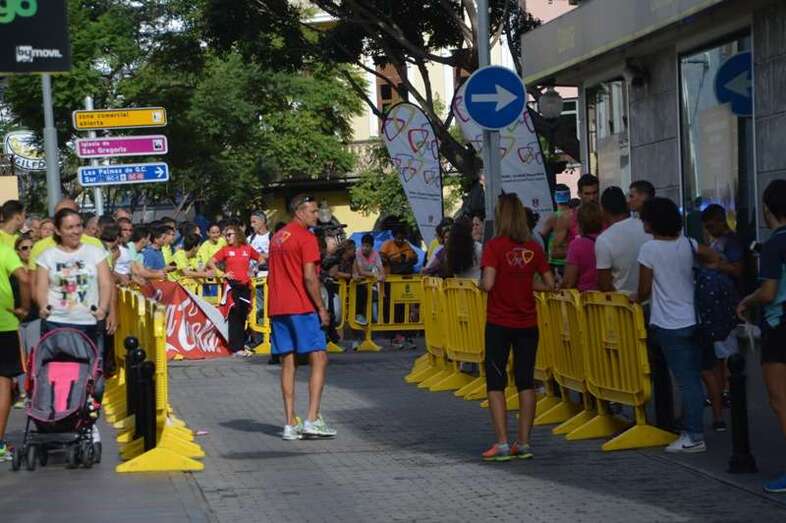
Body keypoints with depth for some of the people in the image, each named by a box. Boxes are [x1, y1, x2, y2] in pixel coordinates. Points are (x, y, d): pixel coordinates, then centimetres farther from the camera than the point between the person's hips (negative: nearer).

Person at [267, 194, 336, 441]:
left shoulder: (277, 237, 17)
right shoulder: (306, 238, -8)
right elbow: (309, 277, -15)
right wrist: (321, 308, -10)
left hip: (277, 309, 8)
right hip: (302, 308, -8)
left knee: (287, 364, 6)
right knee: (319, 359, -4)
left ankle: (291, 424, 3)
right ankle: (312, 420, -13)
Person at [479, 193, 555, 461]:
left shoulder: (494, 246, -12)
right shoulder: (533, 247, 0)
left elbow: (488, 284, -21)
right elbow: (550, 284, 1)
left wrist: (480, 283, 1)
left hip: (499, 323, -3)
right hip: (527, 323, 3)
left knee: (496, 383, 4)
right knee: (526, 381, 10)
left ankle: (502, 443, -3)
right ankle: (523, 443, 10)